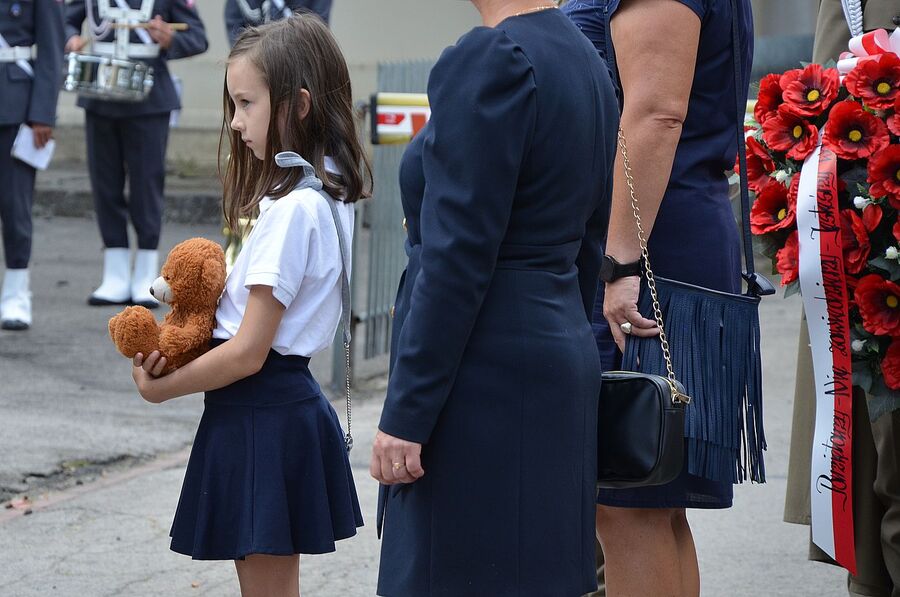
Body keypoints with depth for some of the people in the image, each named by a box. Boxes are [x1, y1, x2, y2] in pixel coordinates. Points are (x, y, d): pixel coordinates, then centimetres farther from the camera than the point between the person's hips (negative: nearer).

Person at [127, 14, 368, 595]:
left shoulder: (292, 209, -20)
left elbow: (247, 352, -20)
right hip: (292, 400, 10)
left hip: (259, 414, -10)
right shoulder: (328, 194, 8)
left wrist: (161, 388, -7)